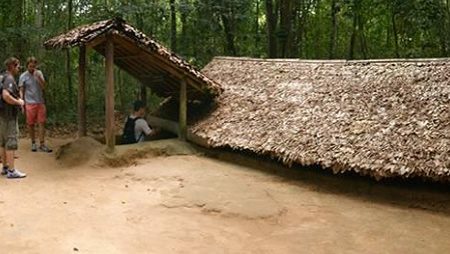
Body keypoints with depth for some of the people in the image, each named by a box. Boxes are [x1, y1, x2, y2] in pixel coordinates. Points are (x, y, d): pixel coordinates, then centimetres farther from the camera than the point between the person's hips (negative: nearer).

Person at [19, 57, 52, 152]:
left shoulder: (39, 73, 6)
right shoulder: (23, 76, -1)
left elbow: (43, 86, -4)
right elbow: (21, 91, 2)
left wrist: (38, 76, -16)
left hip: (40, 102, 2)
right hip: (30, 103, -2)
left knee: (41, 123, -1)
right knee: (31, 124, 4)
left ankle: (42, 144, 2)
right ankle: (33, 143, 18)